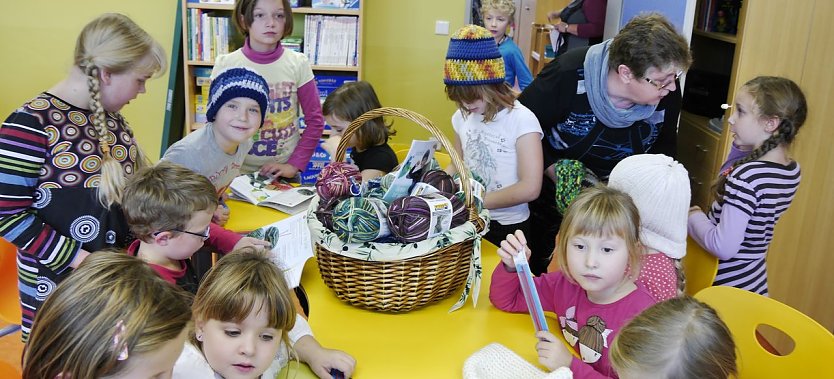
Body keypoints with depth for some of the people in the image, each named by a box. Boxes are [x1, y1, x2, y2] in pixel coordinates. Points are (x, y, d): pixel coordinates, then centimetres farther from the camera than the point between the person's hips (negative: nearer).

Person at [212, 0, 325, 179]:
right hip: (237, 171, 0)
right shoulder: (225, 65, -8)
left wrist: (295, 165, -10)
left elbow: (315, 120, -3)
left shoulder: (298, 64, -8)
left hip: (284, 173, 0)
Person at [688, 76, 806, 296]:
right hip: (754, 281, 8)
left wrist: (693, 216, -13)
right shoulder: (792, 171, -1)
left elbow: (724, 247, -28)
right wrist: (741, 146, 4)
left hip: (726, 285, -8)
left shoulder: (748, 175, -26)